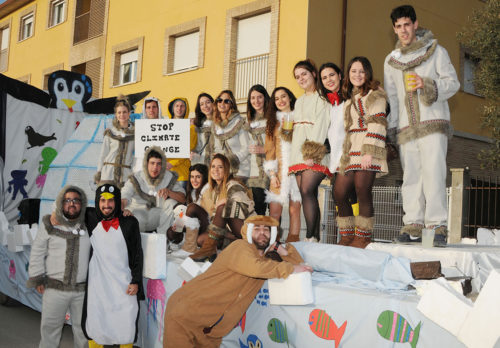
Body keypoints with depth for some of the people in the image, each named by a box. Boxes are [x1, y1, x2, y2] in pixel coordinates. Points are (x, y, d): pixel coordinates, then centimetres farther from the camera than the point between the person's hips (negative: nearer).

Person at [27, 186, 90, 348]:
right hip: (54, 289, -1)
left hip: (83, 289, 1)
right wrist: (37, 278, 1)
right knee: (50, 327, 10)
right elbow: (37, 252, 4)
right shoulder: (49, 224, -1)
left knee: (83, 328, 12)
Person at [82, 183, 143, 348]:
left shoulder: (129, 223, 0)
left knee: (126, 327, 2)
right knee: (94, 327, 7)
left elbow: (137, 254, 1)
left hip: (124, 286, -1)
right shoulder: (91, 224, 4)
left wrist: (136, 281, -3)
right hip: (97, 286, 2)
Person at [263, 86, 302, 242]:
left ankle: (293, 241, -1)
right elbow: (269, 149, 11)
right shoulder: (273, 122, 16)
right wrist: (272, 173, -1)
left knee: (294, 209, -4)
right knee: (274, 211, -8)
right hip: (280, 171, 1)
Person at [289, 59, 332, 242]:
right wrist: (299, 154, 13)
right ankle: (315, 237, -1)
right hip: (299, 150, 7)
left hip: (315, 151, -7)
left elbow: (321, 126, -9)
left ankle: (311, 237, -19)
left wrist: (313, 153, -18)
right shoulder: (299, 101, 26)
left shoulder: (322, 99, 2)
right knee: (308, 194, -1)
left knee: (307, 191, -19)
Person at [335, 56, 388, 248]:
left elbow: (377, 125, -11)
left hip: (366, 152, -8)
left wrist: (369, 152, -20)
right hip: (350, 151, 8)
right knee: (339, 192, 3)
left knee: (362, 191, -11)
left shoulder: (374, 95, 0)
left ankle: (363, 238, -1)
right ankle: (347, 236, 12)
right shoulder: (350, 99, 24)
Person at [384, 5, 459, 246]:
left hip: (433, 123, -4)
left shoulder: (435, 51, 8)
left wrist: (427, 84, -16)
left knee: (433, 172, -13)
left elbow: (453, 82, 2)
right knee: (410, 176, 1)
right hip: (406, 127, 4)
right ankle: (413, 226, 4)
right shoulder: (391, 60, 18)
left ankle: (438, 226, -12)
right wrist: (391, 127, 13)